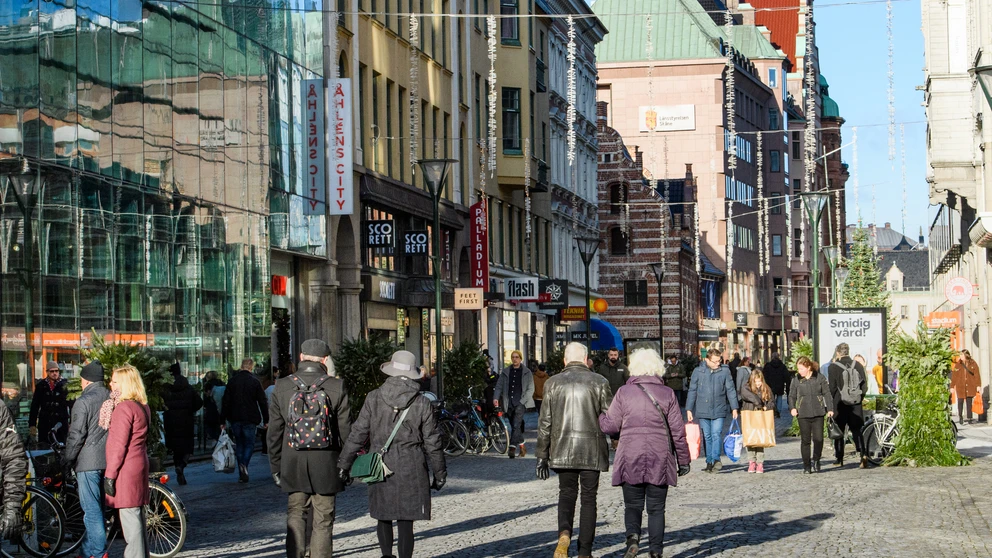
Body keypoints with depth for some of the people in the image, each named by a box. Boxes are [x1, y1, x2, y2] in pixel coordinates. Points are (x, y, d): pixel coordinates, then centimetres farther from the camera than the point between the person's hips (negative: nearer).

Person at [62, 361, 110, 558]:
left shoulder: (83, 402, -12)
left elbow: (76, 436, -14)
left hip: (88, 461, -7)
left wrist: (66, 460, -2)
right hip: (108, 460, 7)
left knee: (92, 510, -3)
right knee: (97, 507, 15)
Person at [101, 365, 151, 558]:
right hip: (139, 465, 10)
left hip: (126, 469, -10)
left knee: (130, 518, -7)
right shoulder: (142, 407, 13)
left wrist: (110, 475, -14)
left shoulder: (124, 408, -15)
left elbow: (119, 445, -17)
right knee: (137, 516, 14)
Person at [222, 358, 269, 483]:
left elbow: (226, 401, 4)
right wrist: (266, 420, 4)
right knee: (249, 443, 8)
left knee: (239, 444, 13)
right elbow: (262, 402, -3)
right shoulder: (255, 381, -5)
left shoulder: (232, 381, 2)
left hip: (235, 418, 3)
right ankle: (244, 464, -20)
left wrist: (223, 419, 8)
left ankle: (241, 475, 12)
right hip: (250, 419, -2)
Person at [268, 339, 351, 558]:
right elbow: (345, 432, -4)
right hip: (326, 465, -2)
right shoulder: (336, 387, -7)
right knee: (323, 520, 6)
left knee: (296, 514, 14)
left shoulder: (282, 387, -1)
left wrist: (275, 467, 12)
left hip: (293, 466, 2)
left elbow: (274, 433, 3)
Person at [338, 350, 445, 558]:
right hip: (411, 470, -1)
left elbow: (358, 433, -1)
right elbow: (432, 442, 1)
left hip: (380, 468, 1)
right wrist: (439, 473, 12)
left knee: (383, 517, 16)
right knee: (405, 521, 3)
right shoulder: (422, 403, -3)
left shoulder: (374, 398, -2)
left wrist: (344, 463, 7)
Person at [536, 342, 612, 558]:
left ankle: (564, 533, -14)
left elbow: (544, 423, 2)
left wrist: (542, 456, 7)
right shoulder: (599, 382, -1)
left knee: (567, 494, 13)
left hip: (562, 451, 1)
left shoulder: (553, 383, 2)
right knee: (588, 499, 8)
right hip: (591, 451, -1)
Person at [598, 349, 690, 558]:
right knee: (656, 508, 9)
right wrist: (683, 460, 9)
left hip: (630, 460, 0)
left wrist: (597, 414, 20)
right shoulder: (667, 393, 0)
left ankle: (632, 535, -14)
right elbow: (678, 431, 1)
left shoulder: (624, 392, -3)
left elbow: (610, 425, 0)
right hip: (659, 461, 1)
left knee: (633, 505, 11)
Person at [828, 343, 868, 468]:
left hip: (840, 404, -3)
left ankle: (839, 459, 11)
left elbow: (832, 388, -8)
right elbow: (864, 386, 4)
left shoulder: (834, 367, -9)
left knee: (839, 431, 8)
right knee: (856, 430, 6)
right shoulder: (858, 365, 2)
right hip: (856, 405, 3)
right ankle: (863, 454, -13)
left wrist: (832, 401, 6)